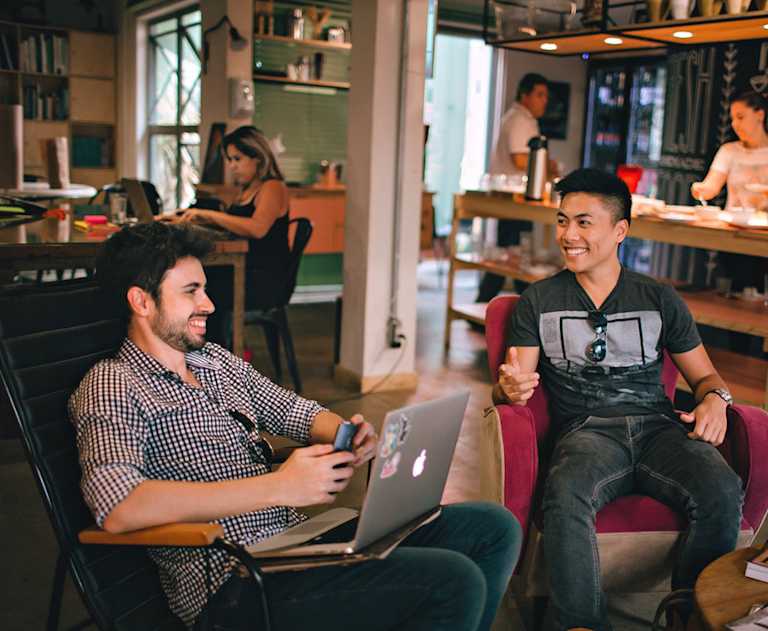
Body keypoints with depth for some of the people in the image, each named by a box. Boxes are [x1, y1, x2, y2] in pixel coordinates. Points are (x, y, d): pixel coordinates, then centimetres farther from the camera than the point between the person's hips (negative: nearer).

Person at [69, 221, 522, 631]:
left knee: (494, 528, 3)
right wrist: (278, 486, -26)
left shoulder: (217, 361, 16)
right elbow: (116, 508, -25)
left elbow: (296, 411, 23)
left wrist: (349, 436, -3)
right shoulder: (112, 388, -8)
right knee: (455, 581, -23)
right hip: (237, 582, -8)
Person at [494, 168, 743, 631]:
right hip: (587, 431, -1)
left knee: (723, 492, -29)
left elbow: (704, 374, 20)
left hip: (658, 427, 2)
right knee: (565, 496, -37)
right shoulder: (539, 301, 12)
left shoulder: (660, 299, 16)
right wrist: (511, 388, -20)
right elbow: (514, 383, 6)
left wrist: (715, 399, -4)